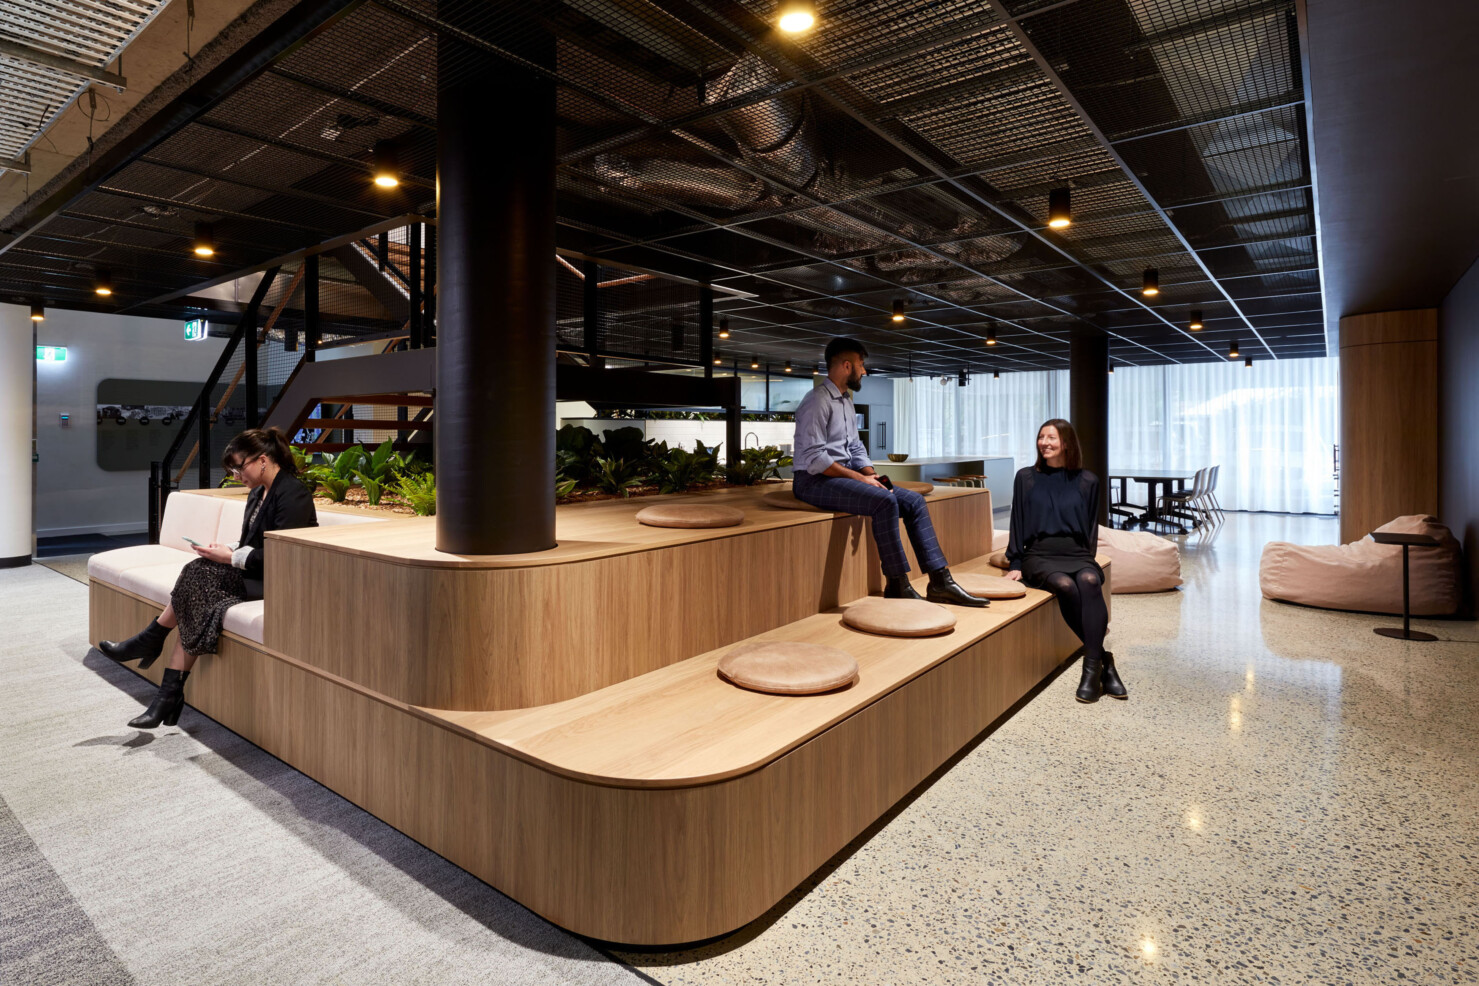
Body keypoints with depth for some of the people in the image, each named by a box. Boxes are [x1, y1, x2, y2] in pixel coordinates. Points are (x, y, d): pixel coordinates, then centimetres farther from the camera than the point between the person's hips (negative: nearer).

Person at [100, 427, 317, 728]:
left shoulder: (292, 494, -16)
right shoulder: (258, 493, 14)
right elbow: (250, 545, 18)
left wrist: (230, 557, -14)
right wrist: (226, 550, -1)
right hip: (256, 575, 8)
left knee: (200, 574, -18)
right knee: (198, 602, -12)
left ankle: (151, 641, 5)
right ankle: (170, 696, -10)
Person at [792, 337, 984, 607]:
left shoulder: (846, 401, 19)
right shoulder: (818, 401, -12)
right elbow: (814, 458, -20)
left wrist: (872, 477, 0)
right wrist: (860, 478, -18)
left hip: (844, 476, 9)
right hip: (815, 481, -9)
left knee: (914, 500, -4)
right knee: (884, 501, -30)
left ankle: (940, 582, -7)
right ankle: (897, 587, -22)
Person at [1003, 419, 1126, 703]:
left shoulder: (1087, 481, 12)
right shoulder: (1026, 477, 10)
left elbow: (1092, 526, 17)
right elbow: (1018, 522, 9)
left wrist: (1089, 558, 2)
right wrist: (1014, 564, 1)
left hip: (1076, 554, 1)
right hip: (1039, 554, -1)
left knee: (1089, 580, -35)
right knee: (1065, 585, -34)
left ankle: (1092, 668, -34)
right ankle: (1104, 661, -25)